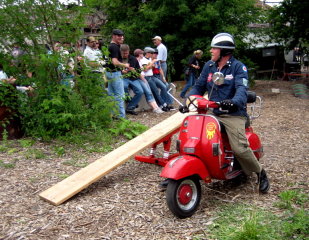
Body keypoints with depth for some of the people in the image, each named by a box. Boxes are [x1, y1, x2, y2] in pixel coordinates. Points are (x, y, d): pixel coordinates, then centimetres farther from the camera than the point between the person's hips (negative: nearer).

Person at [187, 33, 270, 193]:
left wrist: (234, 102, -41)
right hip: (213, 113, 5)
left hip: (234, 114, -5)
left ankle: (260, 173, 7)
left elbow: (242, 89, -19)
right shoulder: (209, 66, 14)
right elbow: (199, 86, 13)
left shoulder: (238, 67, -3)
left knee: (239, 148, -23)